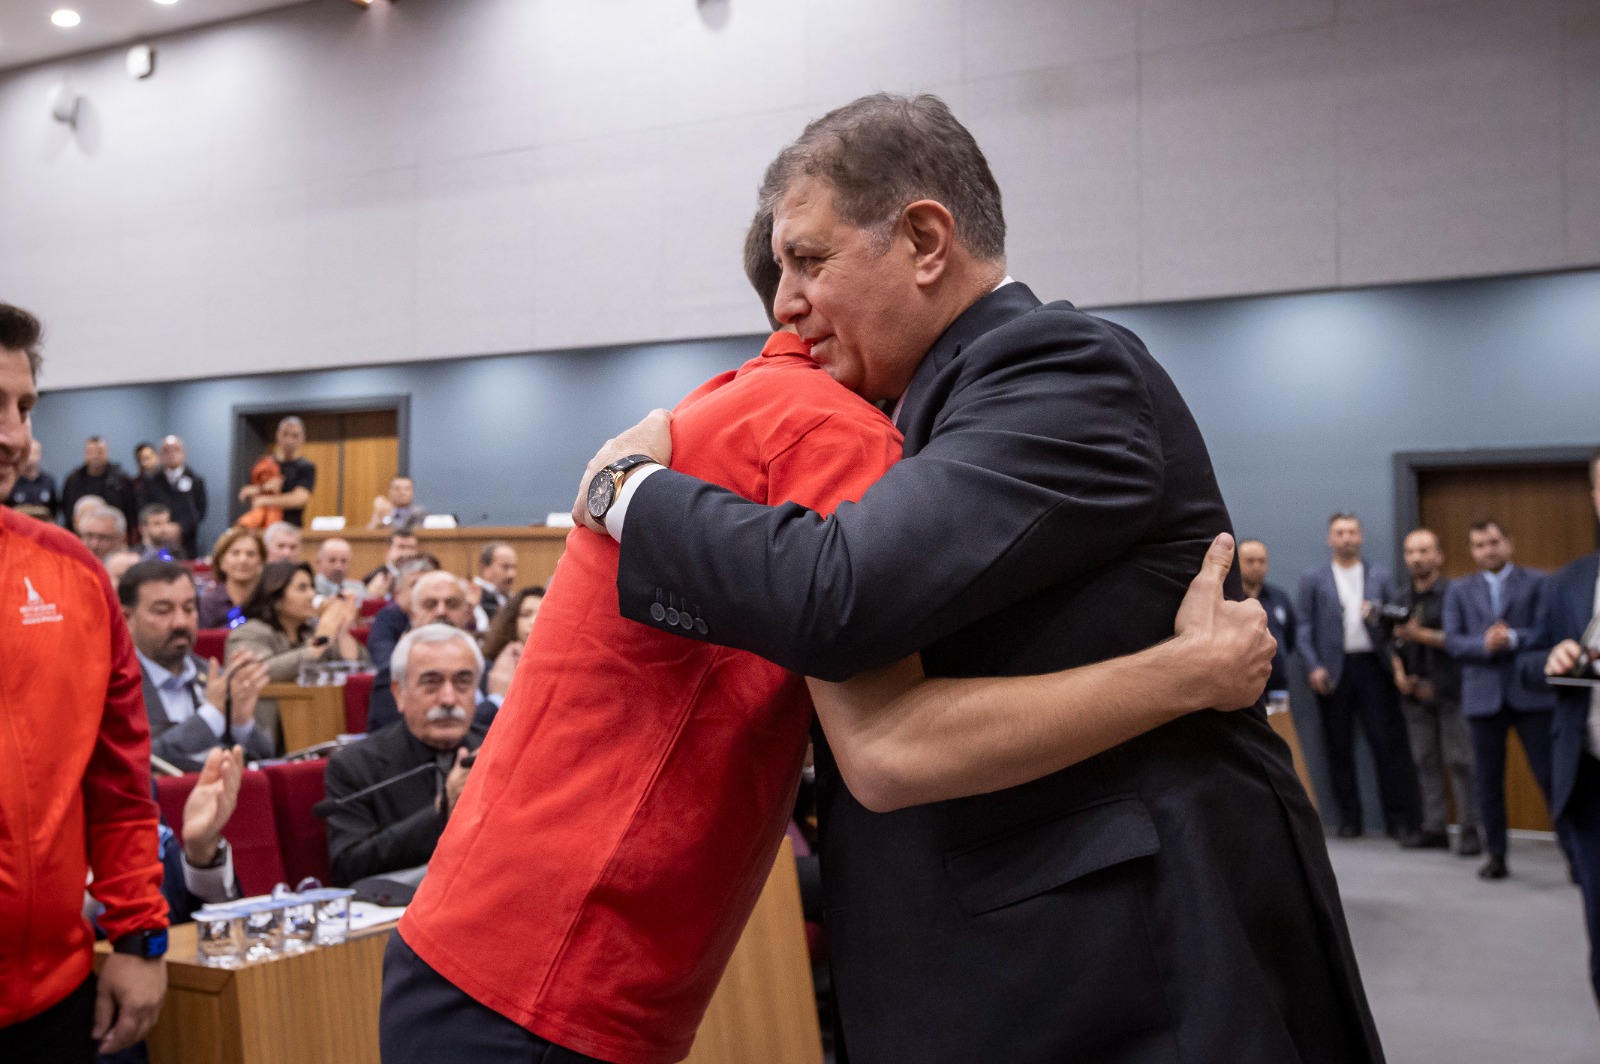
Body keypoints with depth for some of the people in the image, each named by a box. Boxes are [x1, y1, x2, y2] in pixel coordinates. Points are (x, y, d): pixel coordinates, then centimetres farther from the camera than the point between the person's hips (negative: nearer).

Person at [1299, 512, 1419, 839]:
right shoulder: (1313, 580, 7)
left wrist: (1378, 616, -14)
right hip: (1334, 671, 0)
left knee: (1388, 744, -2)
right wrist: (1314, 667, -8)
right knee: (1339, 748, 4)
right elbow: (1305, 629, 2)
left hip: (1373, 666, 0)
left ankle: (1399, 818, 4)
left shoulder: (1380, 576, 11)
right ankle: (1348, 819, 13)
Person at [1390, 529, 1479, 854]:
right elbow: (1396, 646, 19)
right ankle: (1433, 828, 11)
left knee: (1459, 760, -5)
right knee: (1425, 761, 6)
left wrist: (1420, 635, -18)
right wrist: (1399, 674, 4)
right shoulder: (1402, 601, 15)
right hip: (1415, 691, 6)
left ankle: (1471, 830, 1)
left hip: (1448, 690, -6)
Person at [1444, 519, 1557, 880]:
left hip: (1531, 692, -2)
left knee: (1550, 775, -2)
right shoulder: (1459, 591, 11)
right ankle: (1496, 855, 15)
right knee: (1488, 780, 6)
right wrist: (1484, 644, -17)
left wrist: (1512, 638, -20)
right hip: (1483, 696, 2)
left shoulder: (1537, 582, 4)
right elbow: (1452, 641, 1)